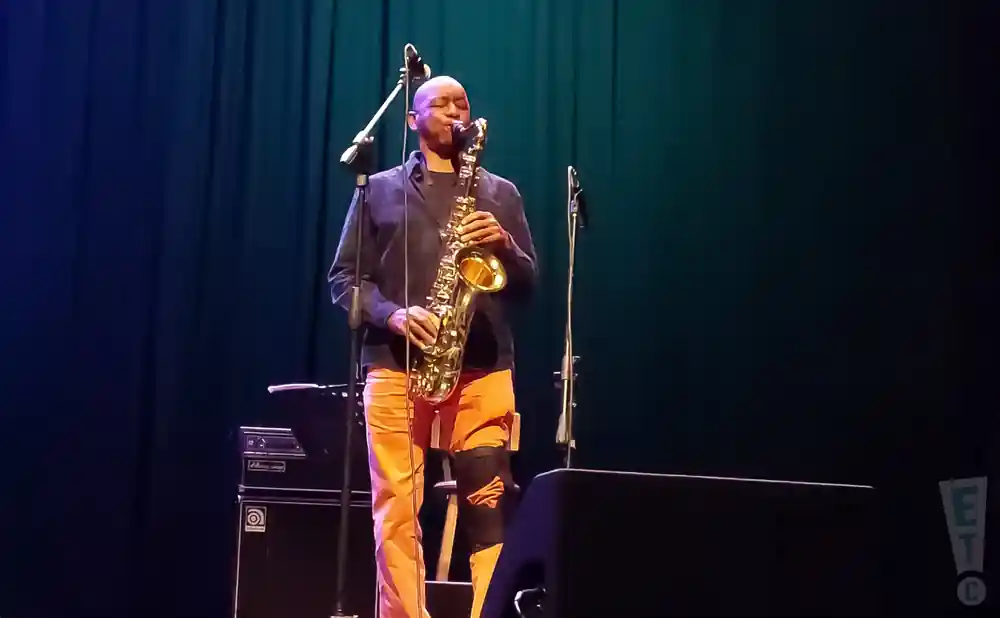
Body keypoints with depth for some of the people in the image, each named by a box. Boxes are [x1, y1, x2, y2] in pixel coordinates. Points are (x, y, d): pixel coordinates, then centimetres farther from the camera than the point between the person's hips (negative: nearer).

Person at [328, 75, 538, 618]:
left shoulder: (501, 194, 18)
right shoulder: (379, 189, 13)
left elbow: (527, 284, 15)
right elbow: (343, 278, 8)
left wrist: (503, 245, -6)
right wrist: (392, 315, -10)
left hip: (483, 368, 1)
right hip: (396, 365, -1)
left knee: (489, 507, -7)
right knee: (396, 510, -3)